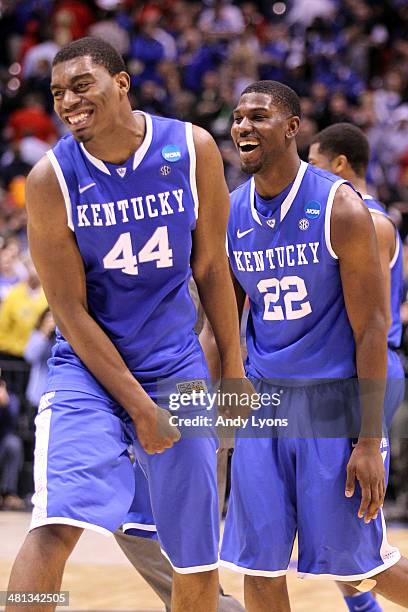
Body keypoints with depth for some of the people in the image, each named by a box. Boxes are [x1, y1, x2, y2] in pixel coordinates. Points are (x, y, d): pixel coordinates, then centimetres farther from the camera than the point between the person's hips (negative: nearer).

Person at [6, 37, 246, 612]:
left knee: (197, 557, 8)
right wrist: (140, 407, -15)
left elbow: (211, 269, 4)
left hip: (176, 365, 3)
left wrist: (233, 370, 6)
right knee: (55, 523, -23)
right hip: (89, 365, -2)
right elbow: (71, 311, -11)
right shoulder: (51, 178, -13)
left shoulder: (193, 149, -7)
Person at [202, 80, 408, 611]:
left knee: (356, 562, 0)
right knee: (259, 564, 1)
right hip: (262, 400, 5)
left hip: (333, 400, -5)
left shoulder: (340, 208, -13)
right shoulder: (230, 215, 4)